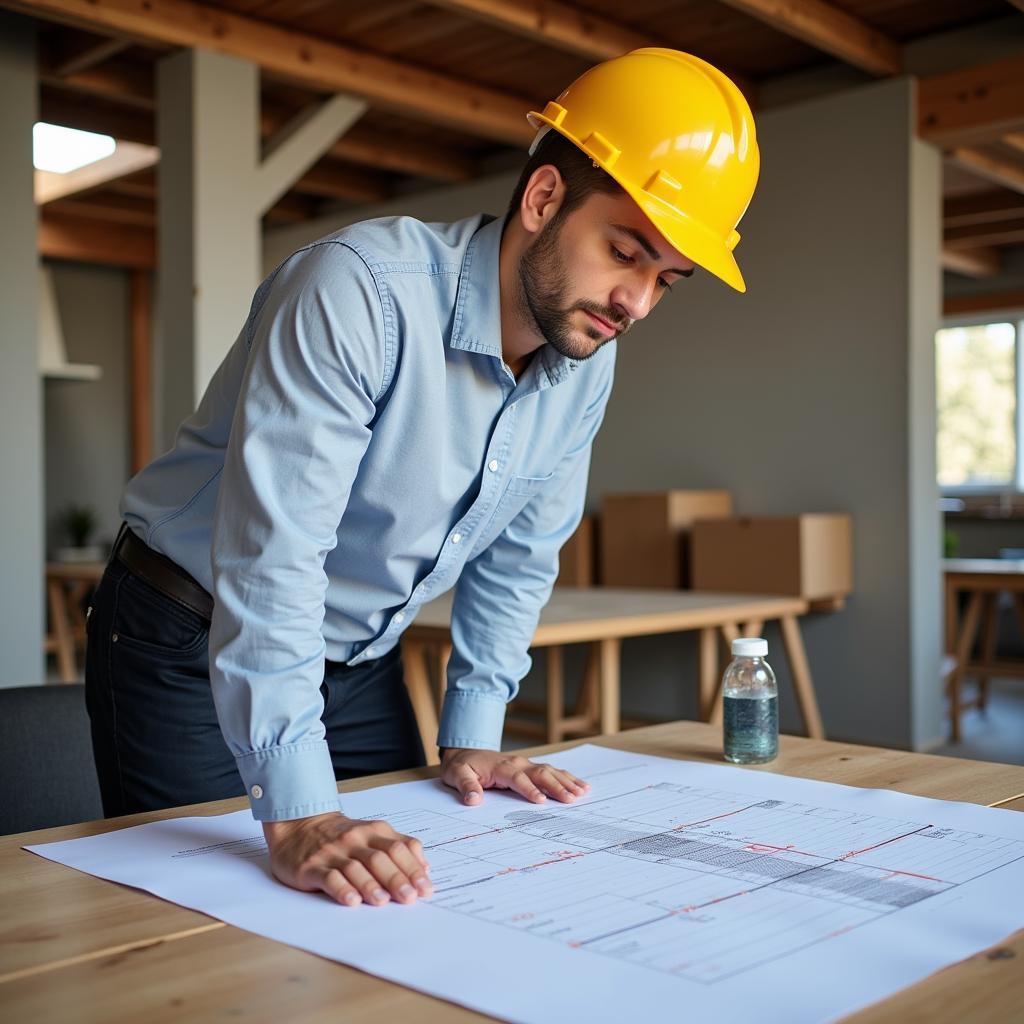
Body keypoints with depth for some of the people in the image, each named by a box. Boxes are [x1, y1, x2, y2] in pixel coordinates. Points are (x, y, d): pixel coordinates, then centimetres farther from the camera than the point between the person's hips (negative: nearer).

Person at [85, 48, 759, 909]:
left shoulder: (587, 362, -6)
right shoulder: (360, 291, -30)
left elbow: (516, 557, 6)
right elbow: (269, 553, -36)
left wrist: (471, 733, 4)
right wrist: (297, 817, -39)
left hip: (360, 665, 6)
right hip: (192, 650, -6)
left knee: (394, 890, 12)